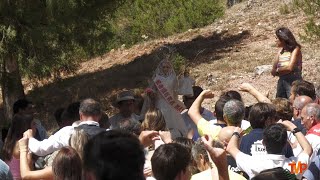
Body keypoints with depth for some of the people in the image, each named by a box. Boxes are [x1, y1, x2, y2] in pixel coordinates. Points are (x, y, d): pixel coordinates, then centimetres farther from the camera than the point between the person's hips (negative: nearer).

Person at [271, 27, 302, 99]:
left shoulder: (295, 49, -7)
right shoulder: (281, 51, 12)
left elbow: (290, 68, -15)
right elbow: (274, 70, 7)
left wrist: (277, 71, -2)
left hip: (293, 80, -7)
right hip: (281, 80, 7)